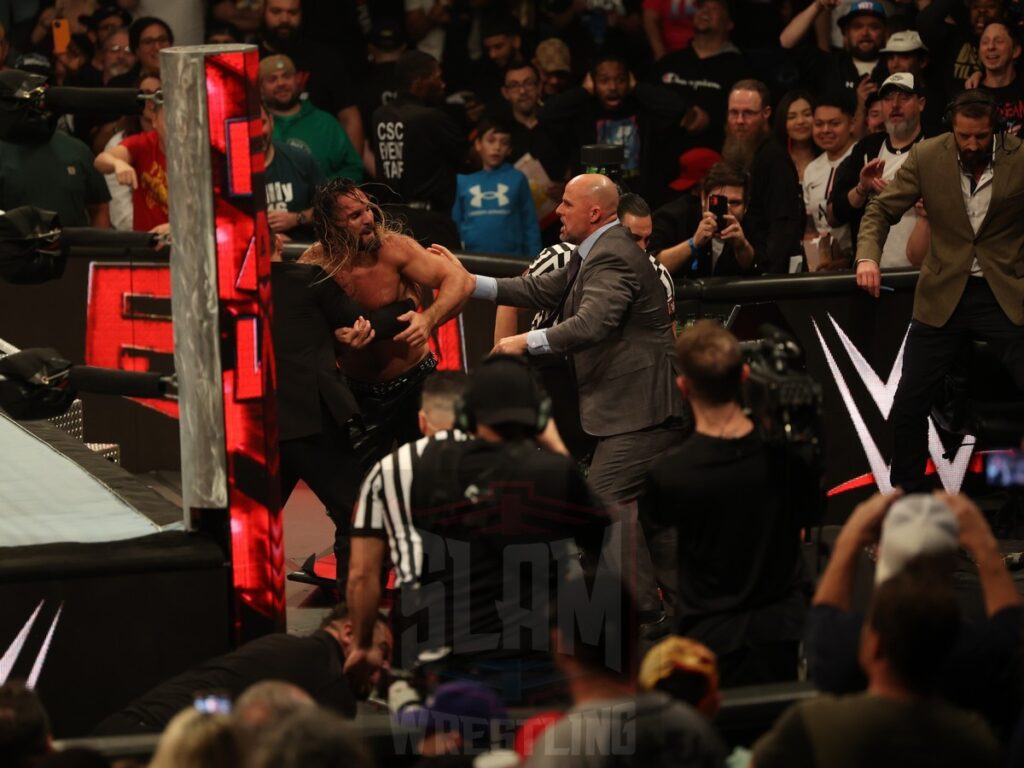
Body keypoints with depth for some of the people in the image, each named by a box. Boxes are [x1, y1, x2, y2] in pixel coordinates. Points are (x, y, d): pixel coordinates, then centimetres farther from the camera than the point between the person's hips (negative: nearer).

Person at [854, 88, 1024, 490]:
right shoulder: (927, 157, -6)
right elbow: (881, 210, -2)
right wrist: (867, 256, -20)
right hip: (943, 294, 2)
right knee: (908, 404, 6)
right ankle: (904, 496, 23)